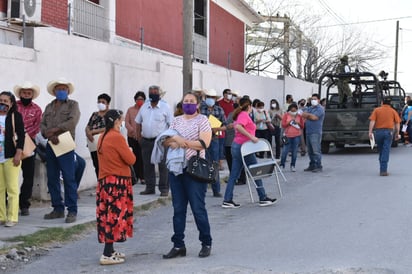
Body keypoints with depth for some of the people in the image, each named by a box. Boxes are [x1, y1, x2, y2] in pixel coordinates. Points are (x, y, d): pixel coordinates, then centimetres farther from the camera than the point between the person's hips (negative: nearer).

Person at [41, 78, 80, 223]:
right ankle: (58, 209, 15)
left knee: (69, 179, -8)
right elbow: (42, 125, 8)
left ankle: (72, 211, -5)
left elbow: (72, 122, -11)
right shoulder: (49, 107, 20)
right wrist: (50, 135, -11)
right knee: (52, 179, 7)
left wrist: (54, 129, -10)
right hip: (50, 145, 6)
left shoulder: (72, 105, 5)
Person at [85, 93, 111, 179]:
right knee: (97, 166, 9)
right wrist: (88, 133, -10)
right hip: (93, 144, 6)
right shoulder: (94, 114, 18)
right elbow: (87, 127, 14)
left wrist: (93, 131, -12)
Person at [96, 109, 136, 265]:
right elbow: (131, 160, -11)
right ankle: (107, 255, -7)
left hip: (105, 181, 9)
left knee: (109, 216, 12)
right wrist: (129, 151, 7)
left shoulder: (103, 138, 12)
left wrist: (123, 153, 15)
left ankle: (110, 250, 18)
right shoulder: (117, 137, -14)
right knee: (115, 216, -6)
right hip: (117, 182, -9)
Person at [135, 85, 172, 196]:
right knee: (147, 165, 8)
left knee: (163, 166, -4)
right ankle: (150, 188, 18)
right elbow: (138, 122, 19)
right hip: (146, 140, 5)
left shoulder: (165, 107, -1)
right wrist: (138, 136, 10)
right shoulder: (144, 107, 12)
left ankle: (164, 189, 2)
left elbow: (171, 124, -4)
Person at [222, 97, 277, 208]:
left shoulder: (240, 114, 16)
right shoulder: (245, 115, -12)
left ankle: (227, 201, 4)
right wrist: (251, 136, -27)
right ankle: (263, 198, 10)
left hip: (236, 145, 9)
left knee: (234, 175, 7)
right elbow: (238, 127, -29)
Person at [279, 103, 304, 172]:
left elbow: (302, 126, 10)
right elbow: (283, 125, 0)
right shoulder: (286, 115, 2)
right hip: (288, 135, -1)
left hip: (297, 136, 2)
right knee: (285, 150, -5)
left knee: (294, 151, 3)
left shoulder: (299, 116, 7)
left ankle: (293, 166, 11)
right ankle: (282, 165, 5)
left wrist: (298, 123, -8)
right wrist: (289, 122, -14)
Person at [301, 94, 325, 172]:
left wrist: (307, 115, 0)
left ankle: (318, 166, -7)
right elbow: (303, 114, 8)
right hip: (308, 132, 8)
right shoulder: (309, 108, 22)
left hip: (316, 133, -8)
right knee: (310, 151, 11)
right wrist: (310, 116, -9)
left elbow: (314, 117, -16)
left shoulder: (320, 108, -4)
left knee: (316, 150, -10)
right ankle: (312, 165, 18)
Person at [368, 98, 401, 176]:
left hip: (378, 132, 1)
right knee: (386, 151, -5)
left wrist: (370, 132, -7)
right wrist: (397, 134, 11)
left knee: (381, 151, 15)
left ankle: (382, 169, 22)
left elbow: (372, 121, -4)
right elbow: (397, 123, 5)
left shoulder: (376, 110, 8)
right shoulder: (393, 111, 9)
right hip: (388, 132, -1)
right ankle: (383, 170, -12)